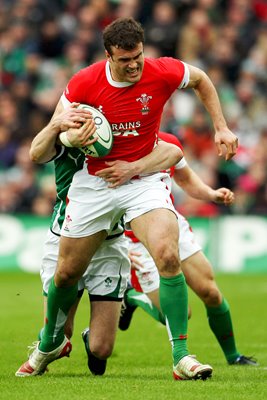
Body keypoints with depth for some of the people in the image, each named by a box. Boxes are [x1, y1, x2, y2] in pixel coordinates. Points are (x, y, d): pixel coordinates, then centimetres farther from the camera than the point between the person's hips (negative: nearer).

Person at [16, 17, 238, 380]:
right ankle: (51, 342, 39)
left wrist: (221, 128, 2)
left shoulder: (162, 73, -16)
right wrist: (71, 138, -22)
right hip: (95, 183, 1)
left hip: (145, 180, -1)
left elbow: (201, 80, 7)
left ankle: (181, 357, -20)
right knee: (67, 272, 9)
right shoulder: (84, 83, -15)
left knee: (168, 256, -26)